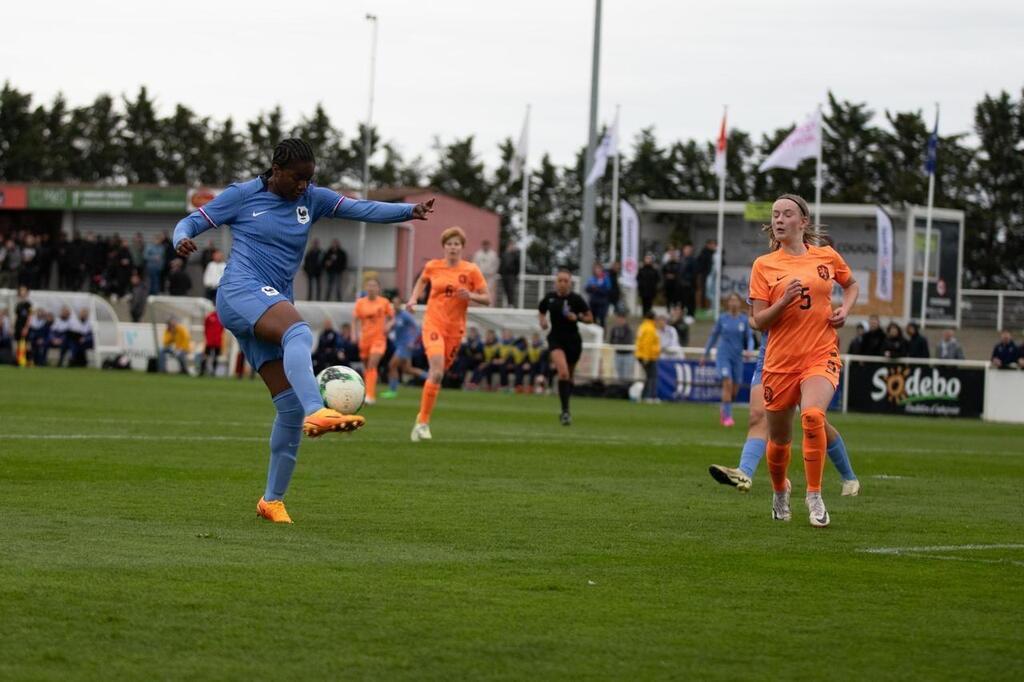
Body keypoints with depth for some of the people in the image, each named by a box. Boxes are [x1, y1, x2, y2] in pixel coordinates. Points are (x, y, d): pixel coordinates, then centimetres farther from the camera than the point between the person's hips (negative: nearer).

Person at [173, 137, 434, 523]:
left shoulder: (312, 199, 14)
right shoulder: (243, 195, 3)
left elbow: (363, 210, 4)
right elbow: (190, 223, 7)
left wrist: (409, 211, -12)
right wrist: (182, 240, -18)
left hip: (274, 305, 7)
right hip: (241, 291, -7)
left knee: (290, 406, 0)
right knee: (300, 333, -37)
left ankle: (272, 499, 11)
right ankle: (317, 412, -62)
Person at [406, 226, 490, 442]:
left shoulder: (471, 270, -2)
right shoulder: (432, 266, 1)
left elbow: (487, 299, 0)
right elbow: (422, 281, 23)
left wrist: (471, 296, -19)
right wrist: (413, 298, 7)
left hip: (455, 328, 2)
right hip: (433, 324, -2)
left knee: (437, 374, 9)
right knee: (437, 371, -22)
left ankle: (422, 420, 26)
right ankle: (423, 422, -17)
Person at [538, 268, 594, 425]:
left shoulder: (576, 299, -7)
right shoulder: (549, 297, -1)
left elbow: (590, 318, 0)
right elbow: (542, 311, 18)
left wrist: (577, 317, -18)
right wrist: (543, 321, -3)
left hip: (573, 340, 1)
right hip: (556, 340, -1)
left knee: (568, 376, 14)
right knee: (563, 372, -23)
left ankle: (565, 410, 36)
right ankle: (565, 411, -23)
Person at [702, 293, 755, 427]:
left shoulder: (744, 320, 3)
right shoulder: (722, 319, 2)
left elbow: (749, 338, 4)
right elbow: (714, 336, 12)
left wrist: (749, 350, -17)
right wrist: (705, 354, 16)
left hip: (737, 357, 2)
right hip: (723, 355, -2)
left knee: (734, 391, 5)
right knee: (727, 383, -20)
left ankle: (723, 410, 33)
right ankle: (727, 416, -18)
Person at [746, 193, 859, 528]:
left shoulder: (827, 256, 5)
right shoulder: (764, 265, 2)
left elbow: (851, 284, 25)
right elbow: (759, 321, -1)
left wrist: (845, 309, 5)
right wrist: (784, 302, -18)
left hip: (822, 355, -1)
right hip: (780, 360, 1)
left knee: (812, 415, -30)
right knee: (779, 440, 10)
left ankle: (815, 496, -18)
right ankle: (780, 491, 42)